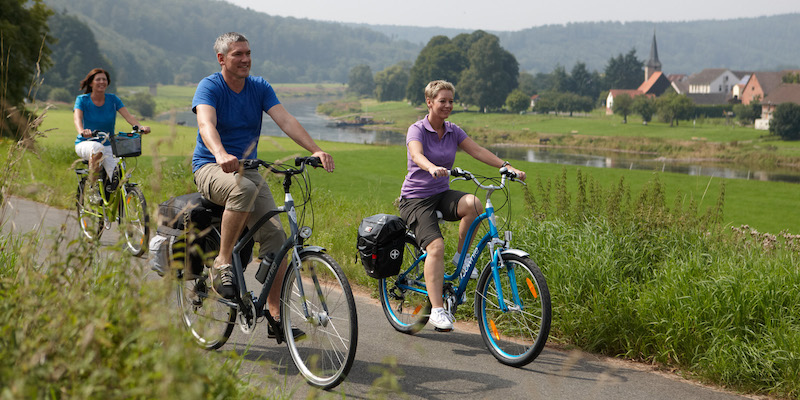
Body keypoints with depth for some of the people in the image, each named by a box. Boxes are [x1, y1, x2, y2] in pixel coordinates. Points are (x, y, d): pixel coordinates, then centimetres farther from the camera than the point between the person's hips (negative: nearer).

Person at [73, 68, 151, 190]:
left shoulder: (113, 99, 1)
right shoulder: (82, 100, -5)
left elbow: (128, 115, -13)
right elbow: (77, 118, -23)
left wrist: (140, 127, -35)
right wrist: (81, 131, -47)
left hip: (108, 146, 2)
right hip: (85, 144, -2)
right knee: (97, 147, -40)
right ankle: (92, 188, -30)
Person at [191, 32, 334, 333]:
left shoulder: (260, 87, 5)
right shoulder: (209, 87, -9)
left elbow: (285, 120, -7)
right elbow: (206, 124, -28)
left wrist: (315, 150, -23)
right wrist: (221, 155, -49)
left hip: (247, 168, 5)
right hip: (210, 168, -4)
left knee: (275, 234, -13)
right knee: (243, 189, -39)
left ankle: (275, 312, -4)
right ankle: (222, 264, -25)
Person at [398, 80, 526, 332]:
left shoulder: (453, 131, 7)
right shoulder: (417, 130, -9)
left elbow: (478, 151, -5)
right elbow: (417, 155, -29)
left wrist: (507, 167, -20)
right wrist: (433, 168, -52)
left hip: (442, 194, 5)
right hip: (416, 198, -5)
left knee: (473, 204, -29)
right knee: (436, 246, -25)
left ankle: (462, 256, -7)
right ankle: (437, 309, -22)